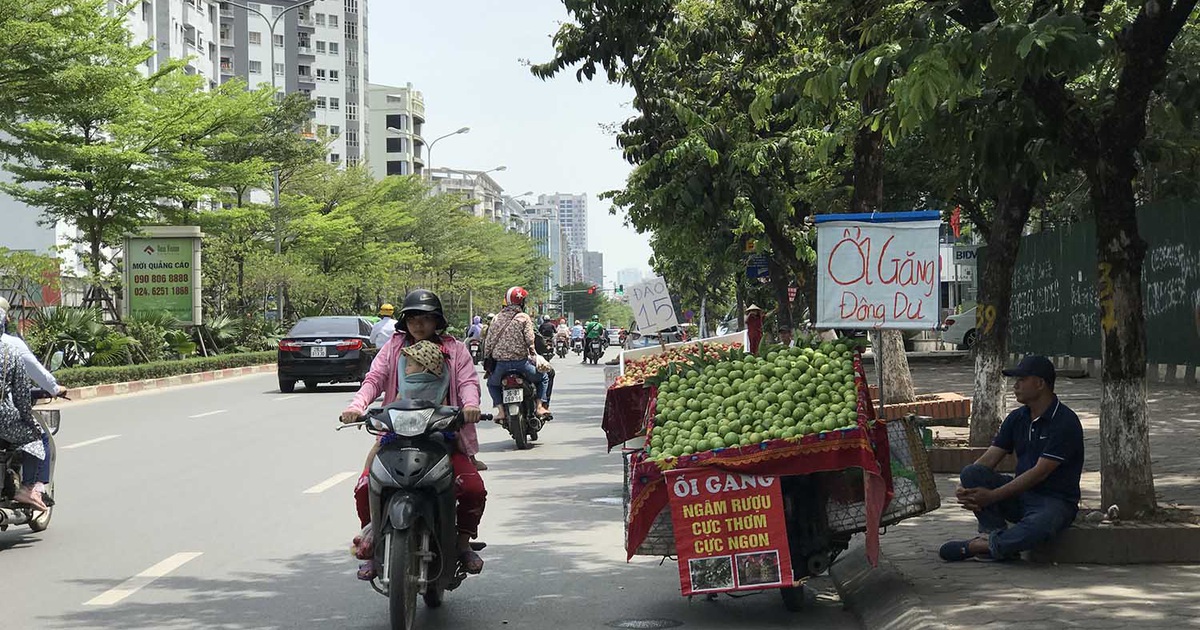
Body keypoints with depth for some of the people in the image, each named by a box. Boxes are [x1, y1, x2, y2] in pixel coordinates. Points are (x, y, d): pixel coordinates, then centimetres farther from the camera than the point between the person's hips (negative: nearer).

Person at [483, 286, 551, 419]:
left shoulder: (496, 318, 7)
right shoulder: (524, 318, -3)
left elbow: (488, 342, 7)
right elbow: (530, 340, -10)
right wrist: (534, 356, 3)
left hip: (500, 363, 3)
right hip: (521, 362, -3)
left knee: (492, 383, 30)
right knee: (543, 378, 21)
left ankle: (501, 409, 11)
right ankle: (540, 406, 7)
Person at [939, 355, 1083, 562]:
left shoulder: (1065, 422, -15)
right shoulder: (1017, 419, 8)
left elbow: (1039, 473, -20)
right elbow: (988, 460, 2)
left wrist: (992, 496, -24)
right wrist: (965, 490, -19)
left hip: (1055, 500, -6)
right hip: (1020, 494, 7)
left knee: (1039, 525, -41)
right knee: (971, 473, -16)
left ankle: (976, 546, -29)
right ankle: (995, 534, -22)